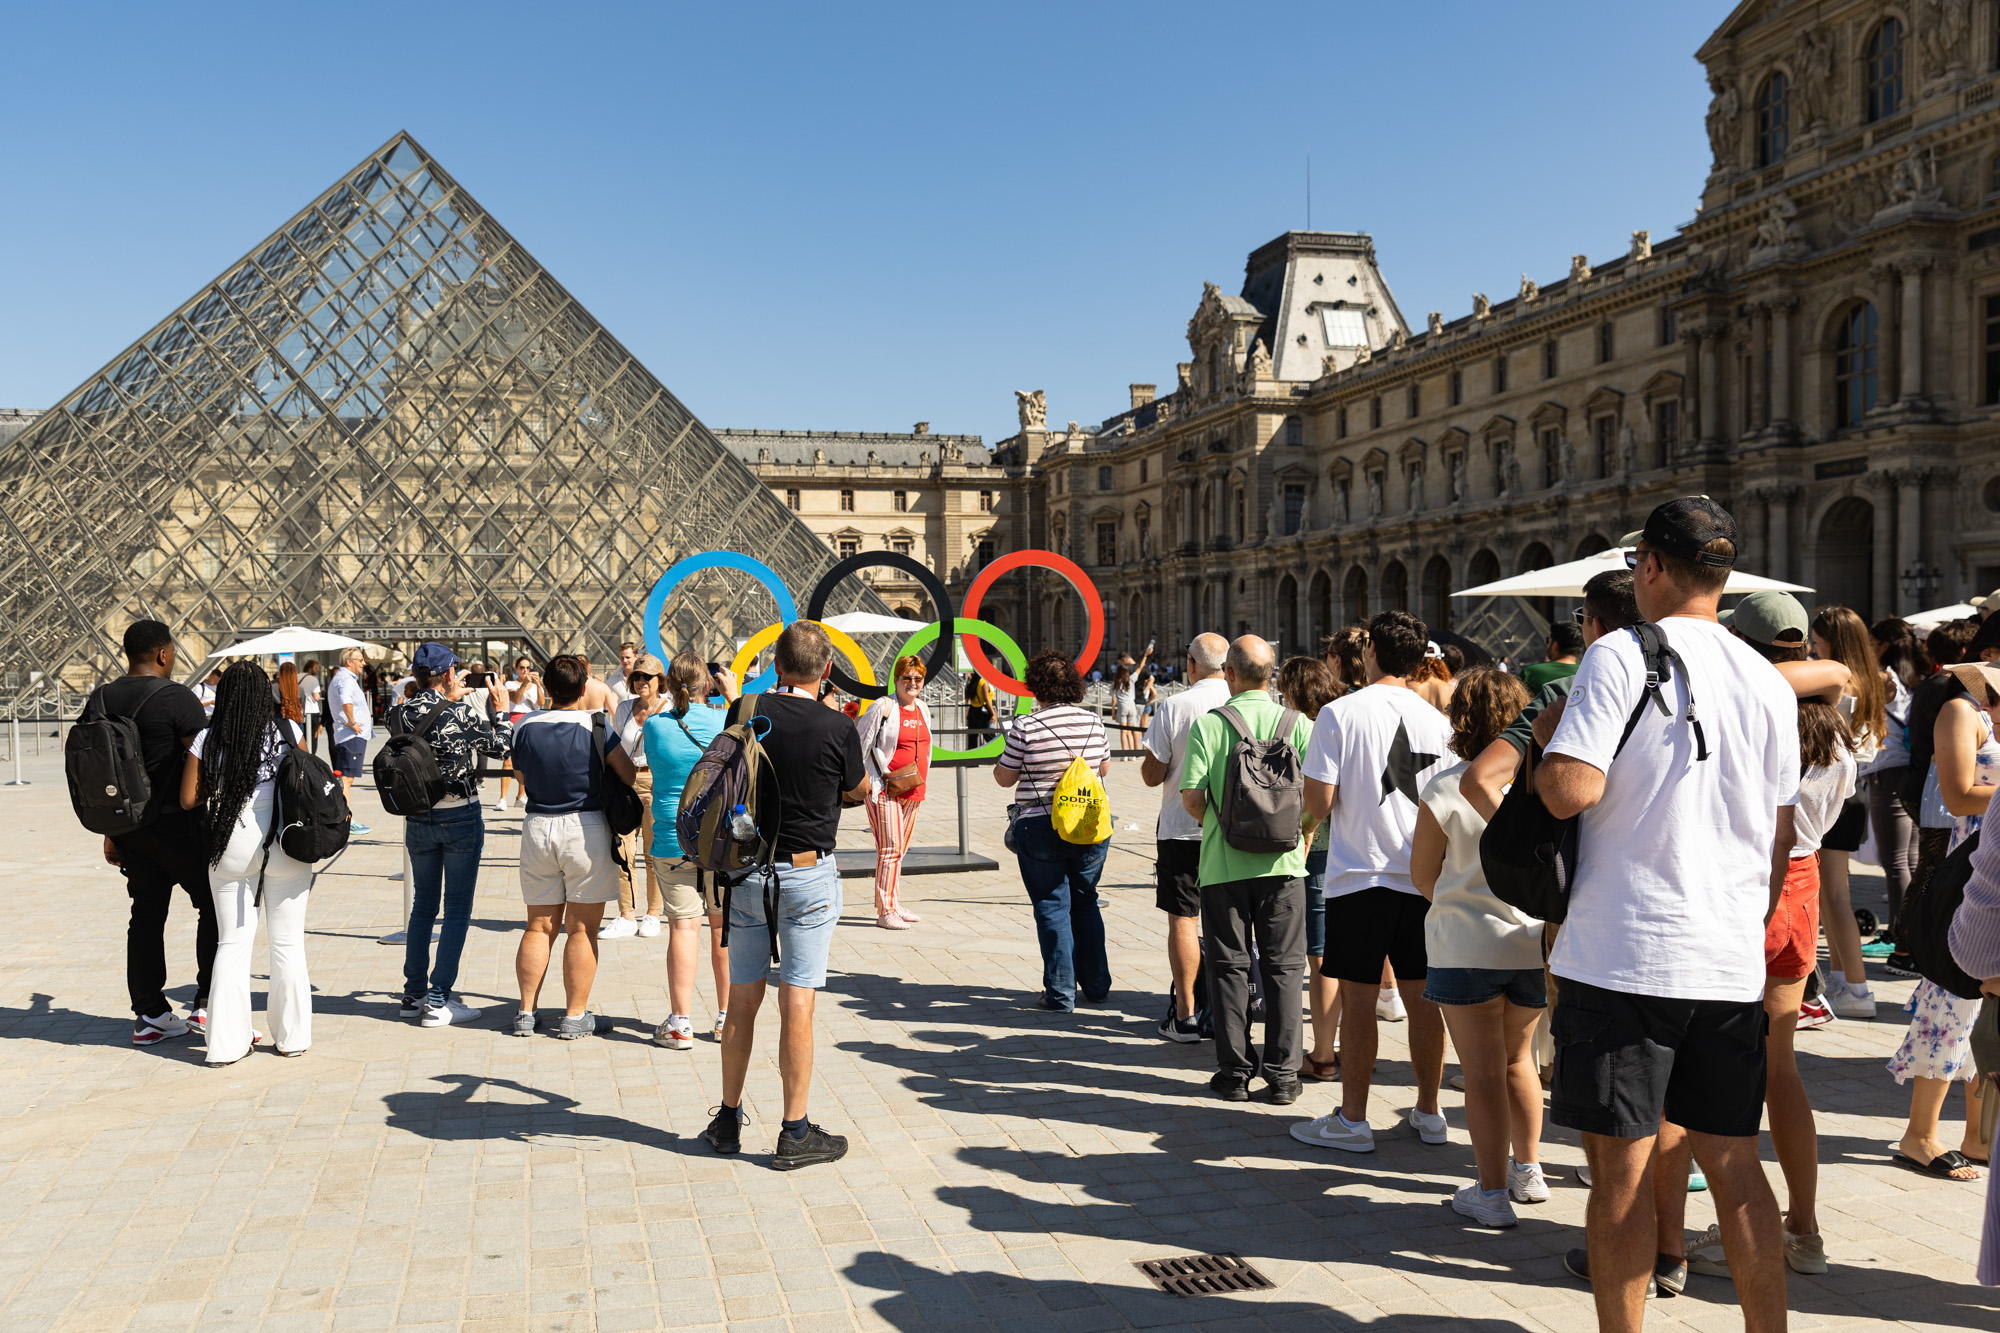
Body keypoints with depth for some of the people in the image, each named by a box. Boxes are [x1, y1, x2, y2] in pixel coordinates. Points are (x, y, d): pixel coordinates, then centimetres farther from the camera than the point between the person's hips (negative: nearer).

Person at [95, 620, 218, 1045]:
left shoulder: (100, 700, 7)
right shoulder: (177, 698, -14)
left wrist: (110, 832, 18)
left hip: (127, 826, 7)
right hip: (175, 826, -7)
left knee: (146, 914, 12)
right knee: (214, 906, 5)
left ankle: (149, 1015, 16)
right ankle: (207, 1002, 2)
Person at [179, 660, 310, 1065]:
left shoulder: (207, 740, -2)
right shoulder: (288, 731, -3)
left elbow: (189, 800, -1)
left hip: (231, 845, 1)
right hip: (285, 843, -1)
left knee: (232, 943, 9)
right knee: (287, 941, 8)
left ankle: (227, 1042, 8)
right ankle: (291, 1036, 15)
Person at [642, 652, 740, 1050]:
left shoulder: (656, 725, -5)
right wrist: (733, 696, 19)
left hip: (674, 841, 0)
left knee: (683, 926, 1)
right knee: (724, 926, 10)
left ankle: (680, 1024, 2)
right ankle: (727, 1017, 19)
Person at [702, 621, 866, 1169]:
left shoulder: (744, 711, -3)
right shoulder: (837, 729, -12)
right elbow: (861, 788, 7)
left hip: (745, 871, 4)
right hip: (808, 874, -4)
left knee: (743, 1000, 13)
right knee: (797, 1004, 0)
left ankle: (728, 1120, 25)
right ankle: (795, 1133, 6)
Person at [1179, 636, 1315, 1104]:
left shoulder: (1207, 724, -6)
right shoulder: (1297, 723, -2)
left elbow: (1191, 795, -10)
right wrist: (1302, 833, 13)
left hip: (1223, 862, -1)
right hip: (1282, 861, 1)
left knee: (1229, 967, 9)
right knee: (1283, 968, 9)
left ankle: (1234, 1072, 13)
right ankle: (1281, 1076, 10)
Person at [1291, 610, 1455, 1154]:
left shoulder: (1339, 713, -10)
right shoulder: (1437, 720, 3)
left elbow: (1319, 804, -12)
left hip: (1360, 875, -4)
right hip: (1424, 878, 4)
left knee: (1359, 996, 2)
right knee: (1422, 995, 12)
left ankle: (1352, 1119, 9)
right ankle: (1428, 1112, 22)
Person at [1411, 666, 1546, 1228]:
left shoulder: (1444, 790, -13)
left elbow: (1423, 876, -2)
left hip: (1467, 945, -4)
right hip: (1536, 943, 4)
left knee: (1483, 1072, 5)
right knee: (1518, 1058, 23)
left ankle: (1492, 1193, 10)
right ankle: (1528, 1170, 33)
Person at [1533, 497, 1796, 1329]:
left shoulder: (1619, 657, -9)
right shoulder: (1768, 681, 9)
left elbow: (1571, 789, -20)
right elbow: (1780, 837, 15)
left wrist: (1544, 738, 1)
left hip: (1622, 955, -5)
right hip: (1731, 964, 6)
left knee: (1621, 1167, 3)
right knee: (1734, 1164, 14)